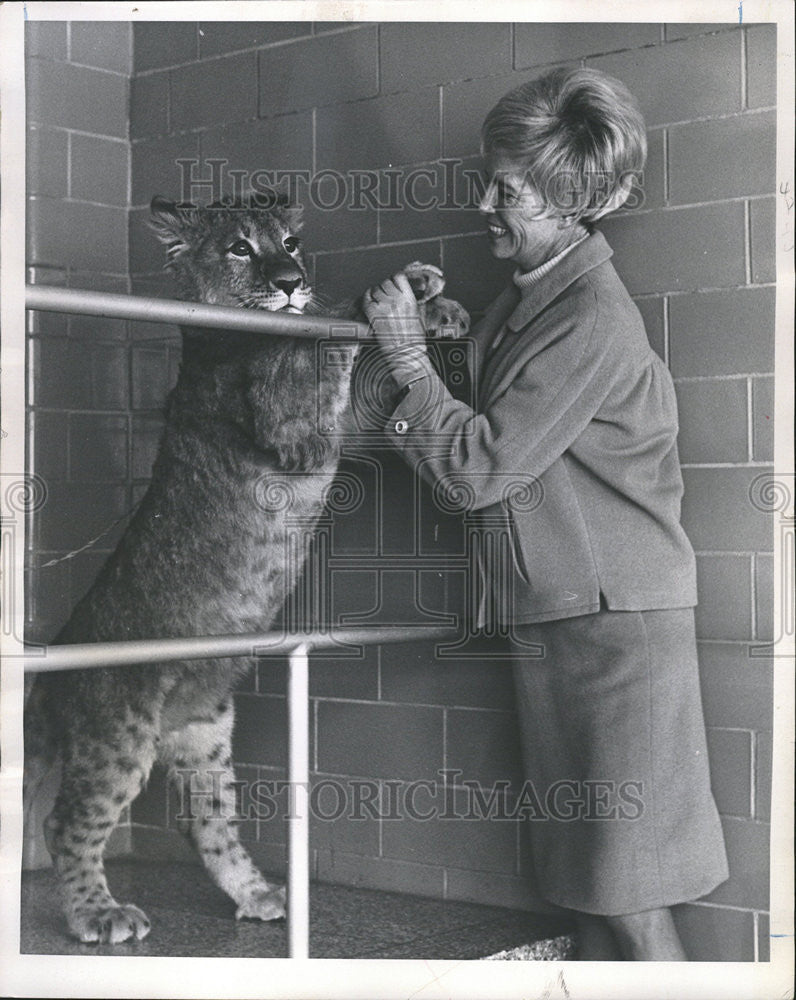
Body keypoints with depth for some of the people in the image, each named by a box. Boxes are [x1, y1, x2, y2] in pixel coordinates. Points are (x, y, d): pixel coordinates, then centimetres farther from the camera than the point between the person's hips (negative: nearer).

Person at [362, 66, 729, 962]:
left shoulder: (593, 321, -18)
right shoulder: (525, 300, 11)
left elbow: (480, 469, -18)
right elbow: (478, 446, 13)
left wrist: (409, 358, -10)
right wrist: (435, 339, 1)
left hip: (613, 619, -9)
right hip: (550, 618, 9)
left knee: (626, 892, -2)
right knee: (585, 875, 15)